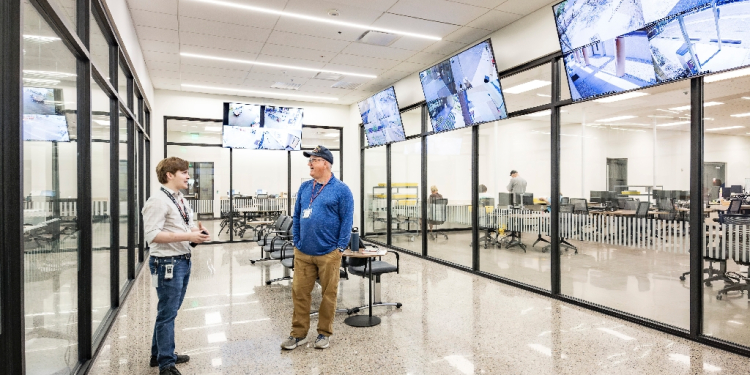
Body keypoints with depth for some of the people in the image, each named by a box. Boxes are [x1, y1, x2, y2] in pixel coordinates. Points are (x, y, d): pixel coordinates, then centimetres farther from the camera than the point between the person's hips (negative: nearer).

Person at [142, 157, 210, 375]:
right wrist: (188, 236, -24)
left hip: (183, 261, 9)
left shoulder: (180, 200, 12)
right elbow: (152, 234, -23)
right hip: (167, 263, -9)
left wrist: (197, 232, -1)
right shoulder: (158, 201, -16)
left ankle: (160, 354, 35)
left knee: (169, 312, 19)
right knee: (167, 314, 2)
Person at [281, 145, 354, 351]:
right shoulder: (304, 187, 10)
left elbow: (347, 220, -6)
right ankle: (299, 333, 23)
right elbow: (297, 217, 14)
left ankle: (324, 333, 25)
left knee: (328, 294, 9)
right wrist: (296, 242, 8)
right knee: (299, 293, 8)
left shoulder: (341, 190, -5)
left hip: (328, 254, -4)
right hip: (303, 253, 4)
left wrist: (340, 247, -9)